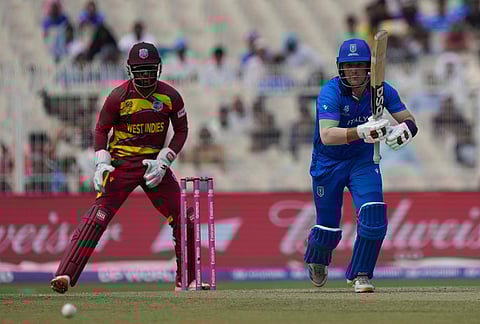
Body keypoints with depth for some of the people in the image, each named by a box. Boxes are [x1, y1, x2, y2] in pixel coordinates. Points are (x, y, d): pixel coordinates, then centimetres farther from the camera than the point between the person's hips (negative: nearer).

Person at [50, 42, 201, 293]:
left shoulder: (171, 97, -4)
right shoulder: (118, 97, -9)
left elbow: (181, 131, 5)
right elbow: (101, 129, 2)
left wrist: (163, 162, -7)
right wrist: (101, 164, -11)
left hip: (155, 162, 3)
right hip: (122, 163, -3)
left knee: (182, 219, -2)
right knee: (98, 216, -18)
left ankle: (187, 279, 16)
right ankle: (65, 275, -24)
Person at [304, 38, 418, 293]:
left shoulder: (381, 90, -14)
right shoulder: (330, 93, -26)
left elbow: (410, 121, -15)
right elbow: (326, 136, -38)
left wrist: (402, 131, -39)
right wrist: (361, 132, -53)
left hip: (363, 160, 2)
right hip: (328, 163, -2)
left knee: (374, 214, -18)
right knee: (328, 227, 6)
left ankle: (360, 274, 1)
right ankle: (316, 260, 42)